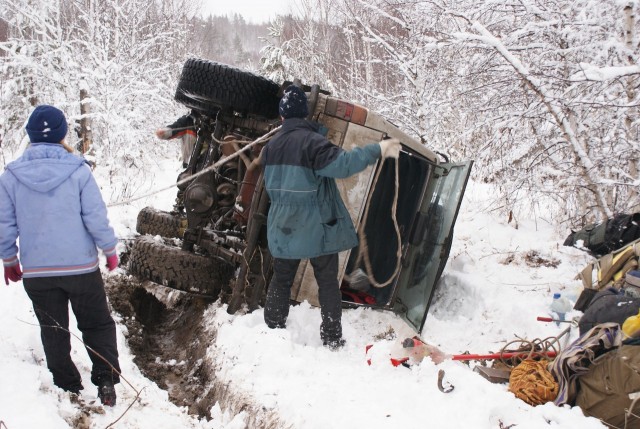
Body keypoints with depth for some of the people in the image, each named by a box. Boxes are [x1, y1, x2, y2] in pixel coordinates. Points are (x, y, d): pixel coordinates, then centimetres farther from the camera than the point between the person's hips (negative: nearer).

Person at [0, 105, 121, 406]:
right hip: (81, 266, -2)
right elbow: (96, 218, -10)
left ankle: (68, 388, 25)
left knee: (53, 331, 17)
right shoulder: (78, 171, -13)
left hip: (36, 271, 2)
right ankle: (106, 381, 5)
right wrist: (110, 250, 5)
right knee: (97, 325, 14)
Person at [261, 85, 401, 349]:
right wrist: (378, 150, -25)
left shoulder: (271, 147, 6)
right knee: (327, 282, 7)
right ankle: (332, 339, 10)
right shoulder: (311, 142, -17)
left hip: (282, 230, 5)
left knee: (281, 281, 16)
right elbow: (342, 164, -29)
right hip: (317, 229, -5)